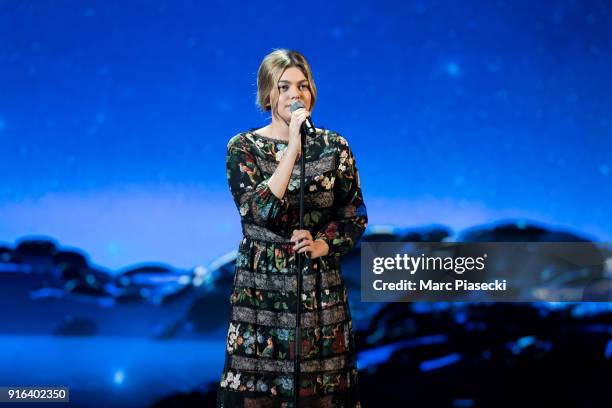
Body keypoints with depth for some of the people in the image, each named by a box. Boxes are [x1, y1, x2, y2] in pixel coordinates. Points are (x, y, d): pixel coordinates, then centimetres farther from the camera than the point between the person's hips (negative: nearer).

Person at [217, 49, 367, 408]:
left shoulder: (335, 147, 1)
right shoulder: (243, 148, -5)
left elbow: (356, 216, 6)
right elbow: (260, 211, -20)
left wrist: (322, 245, -11)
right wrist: (293, 149, -23)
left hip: (321, 290, 2)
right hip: (261, 289, -1)